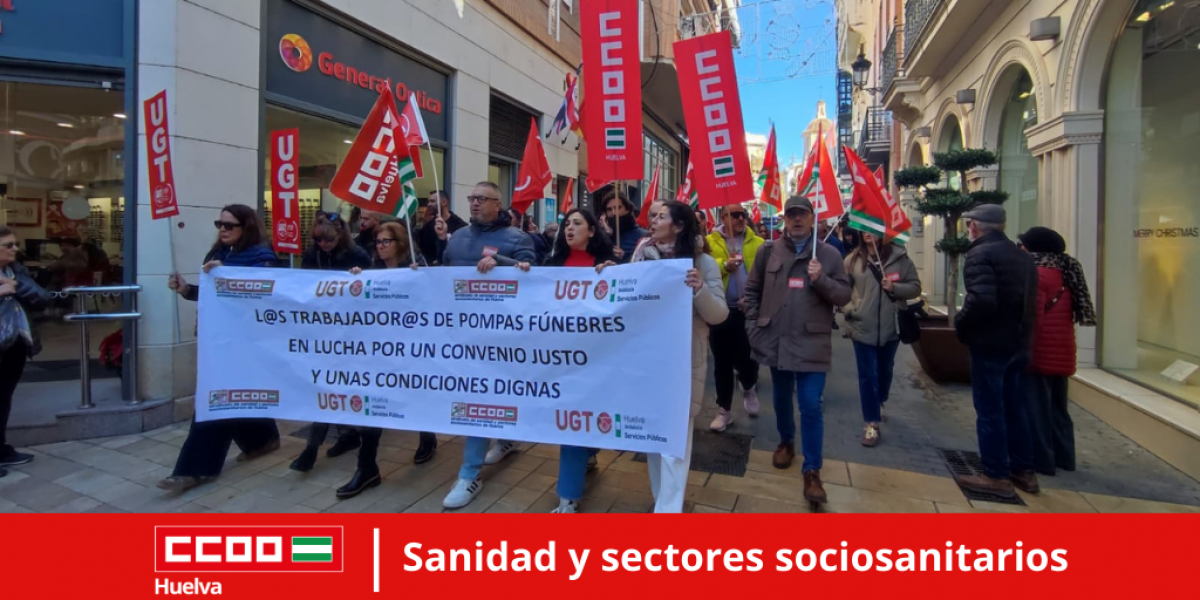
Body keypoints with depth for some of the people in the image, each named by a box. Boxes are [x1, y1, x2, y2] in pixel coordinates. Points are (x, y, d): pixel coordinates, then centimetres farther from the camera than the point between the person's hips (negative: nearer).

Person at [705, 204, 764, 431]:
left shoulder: (757, 243, 6)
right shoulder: (710, 242, 2)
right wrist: (723, 265, -21)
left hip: (748, 311, 0)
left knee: (745, 358, -2)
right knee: (722, 362, 9)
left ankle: (748, 388, 35)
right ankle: (724, 410, 24)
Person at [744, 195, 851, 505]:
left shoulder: (829, 254, -1)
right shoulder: (768, 250, 2)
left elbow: (844, 296, 0)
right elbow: (752, 290, 7)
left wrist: (821, 280, -18)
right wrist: (753, 326, 1)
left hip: (811, 343, -2)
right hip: (775, 340, 2)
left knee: (811, 407, -3)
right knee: (782, 399, 19)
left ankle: (812, 471, 8)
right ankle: (786, 442, 43)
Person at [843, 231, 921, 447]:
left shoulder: (899, 257, -3)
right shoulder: (853, 259, -2)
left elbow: (915, 287, 0)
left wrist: (895, 288, -17)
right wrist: (849, 309, -11)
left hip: (891, 327, 1)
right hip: (863, 327, -1)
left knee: (885, 370, 20)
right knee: (867, 375, 1)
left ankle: (879, 403, 47)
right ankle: (872, 423, 9)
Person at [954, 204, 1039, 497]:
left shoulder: (980, 254, -15)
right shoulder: (1023, 256, 12)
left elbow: (982, 300, -27)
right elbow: (1030, 300, 13)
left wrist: (961, 324, -13)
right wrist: (1021, 331, 17)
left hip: (989, 343, -8)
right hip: (1018, 343, 8)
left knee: (989, 410, 1)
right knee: (1015, 407, 17)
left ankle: (997, 475, 8)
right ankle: (1024, 470, 26)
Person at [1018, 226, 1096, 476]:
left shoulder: (1038, 274, -14)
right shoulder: (1063, 272, 12)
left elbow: (1032, 315, -18)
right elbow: (1060, 314, 16)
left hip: (1040, 352, -9)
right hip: (1060, 352, 9)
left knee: (1036, 408, 0)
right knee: (1057, 406, 17)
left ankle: (1041, 460, 6)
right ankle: (1063, 457, 24)